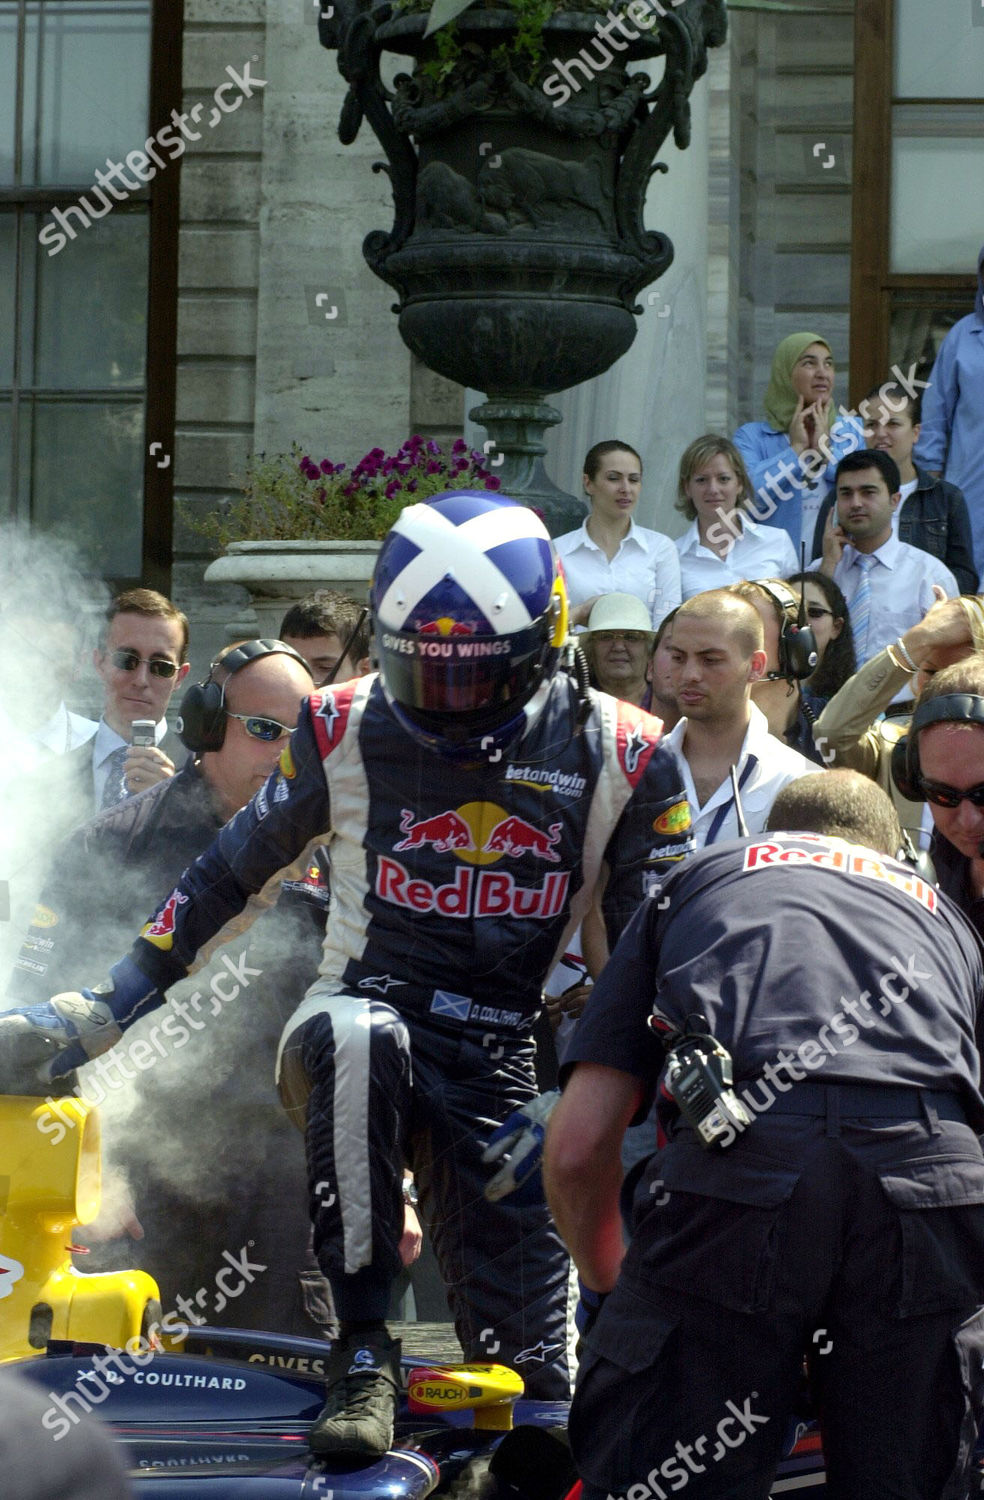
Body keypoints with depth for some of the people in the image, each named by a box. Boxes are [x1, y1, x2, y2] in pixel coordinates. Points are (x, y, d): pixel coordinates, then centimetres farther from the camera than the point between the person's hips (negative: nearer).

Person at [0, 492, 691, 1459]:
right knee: (358, 1036, -41)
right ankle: (361, 1356, -32)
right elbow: (230, 871, 10)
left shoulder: (619, 756, 0)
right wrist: (100, 1012, 5)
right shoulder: (345, 730, 1)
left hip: (506, 1062, 1)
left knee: (526, 1378, -11)